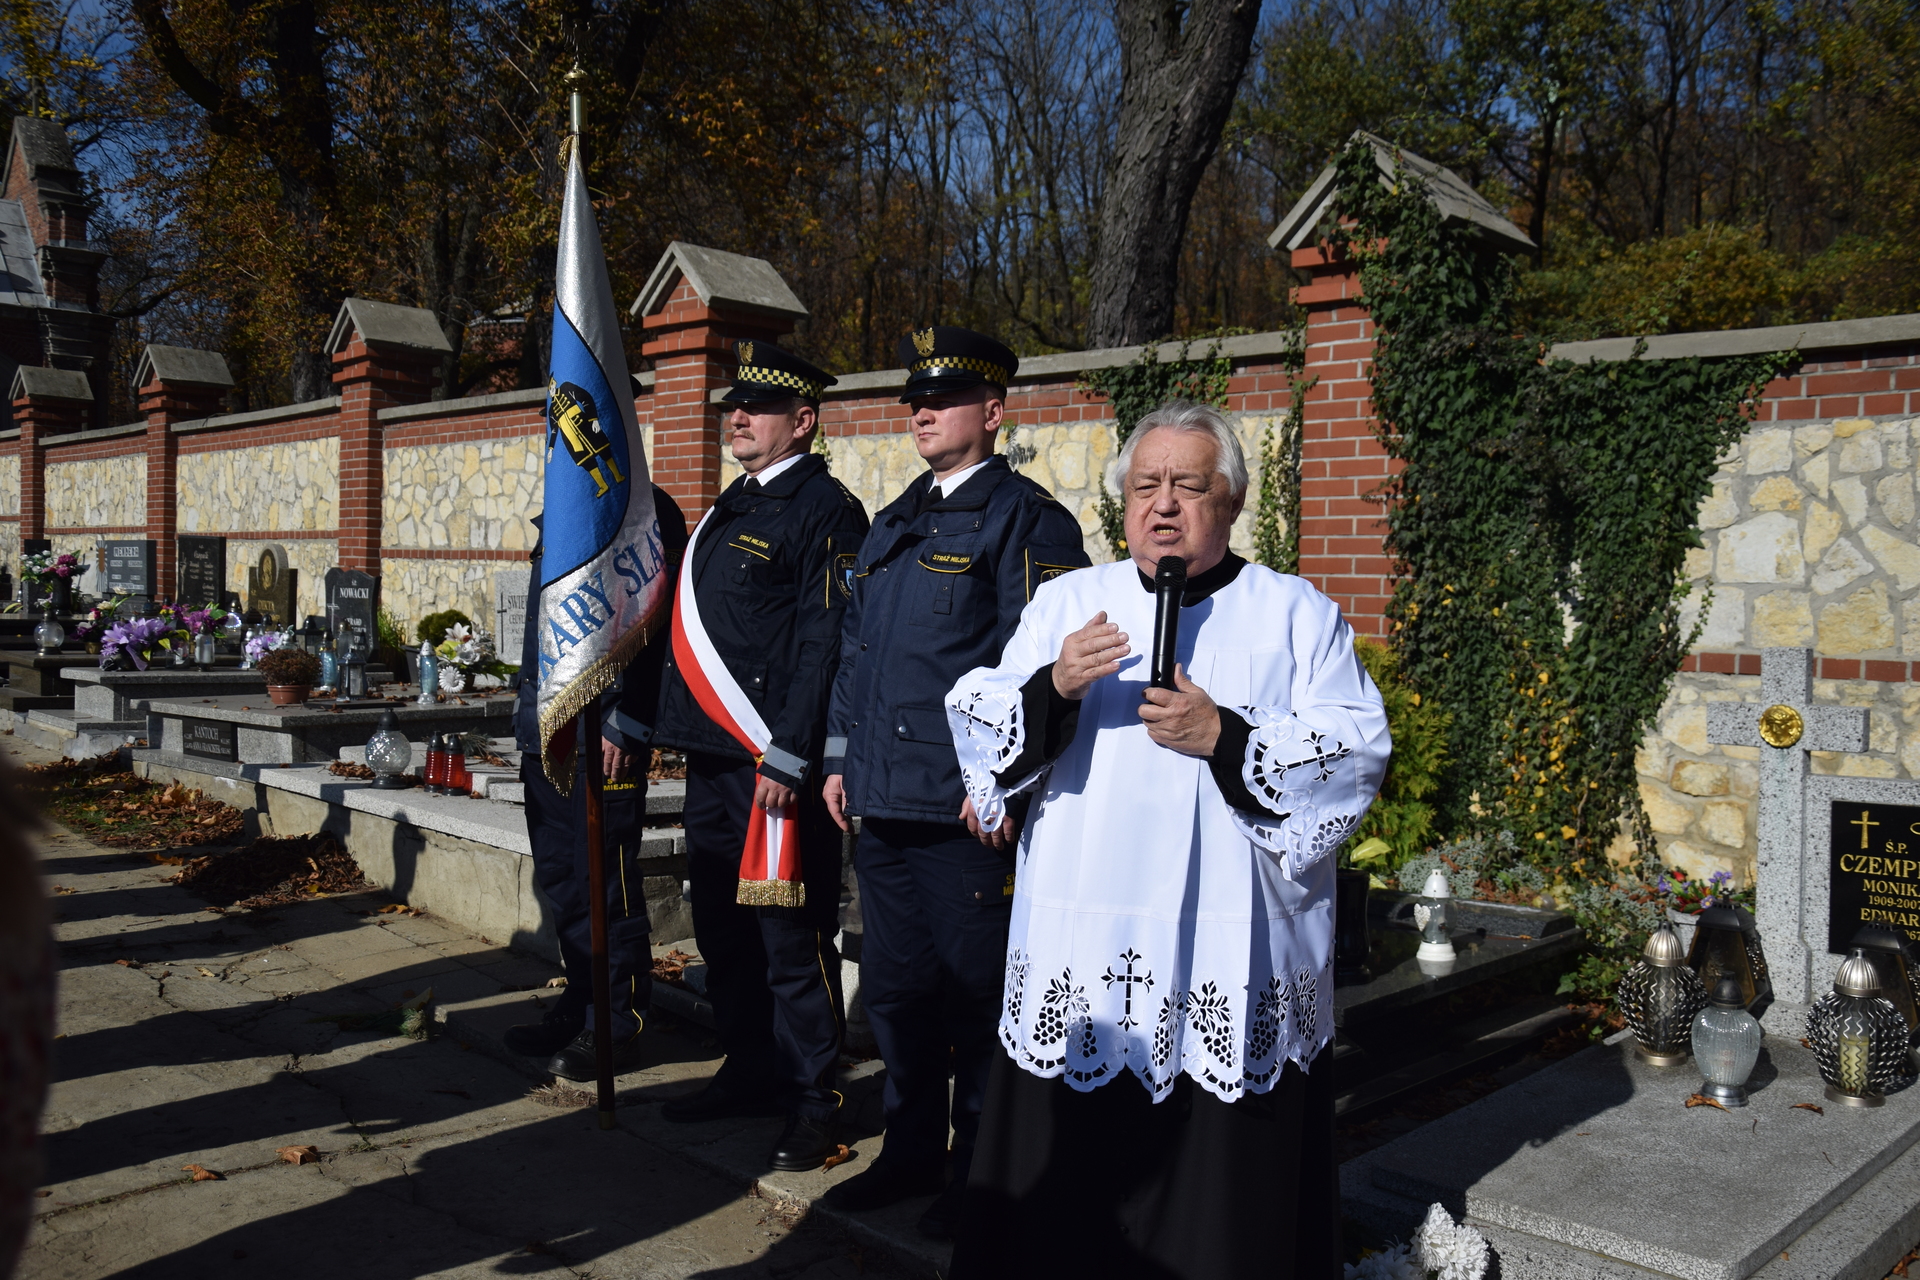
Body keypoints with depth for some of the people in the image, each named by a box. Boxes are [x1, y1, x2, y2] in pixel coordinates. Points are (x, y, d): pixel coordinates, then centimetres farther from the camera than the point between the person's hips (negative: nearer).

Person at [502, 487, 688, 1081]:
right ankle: (579, 1005, 28)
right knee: (559, 877, 15)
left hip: (602, 741, -9)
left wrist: (622, 727, -21)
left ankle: (618, 1028, 11)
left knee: (605, 885, 0)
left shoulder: (643, 509, -11)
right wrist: (529, 713, 18)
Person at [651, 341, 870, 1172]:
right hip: (711, 760, 9)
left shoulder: (825, 512, -9)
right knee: (723, 931, 16)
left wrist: (789, 759, -20)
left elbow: (825, 643, -16)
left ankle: (813, 1103, 12)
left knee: (791, 939, -1)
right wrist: (676, 731, 16)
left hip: (774, 766, -9)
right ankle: (751, 1074, 31)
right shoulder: (732, 508, 18)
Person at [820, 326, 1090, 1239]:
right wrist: (840, 758, 15)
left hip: (970, 810, -7)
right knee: (895, 986, 15)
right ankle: (911, 1154, 31)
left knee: (976, 992, 4)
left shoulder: (1028, 520, -6)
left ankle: (980, 1174, 21)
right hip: (885, 803, 8)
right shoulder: (891, 527, 18)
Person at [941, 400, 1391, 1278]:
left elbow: (1359, 752, -3)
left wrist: (1225, 739, -16)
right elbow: (976, 725, 5)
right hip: (1079, 948, 2)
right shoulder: (1066, 602, 13)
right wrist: (1053, 687, -15)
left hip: (1233, 960, -1)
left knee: (1227, 1186, 5)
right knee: (1068, 1183, 8)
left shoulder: (1297, 615, 7)